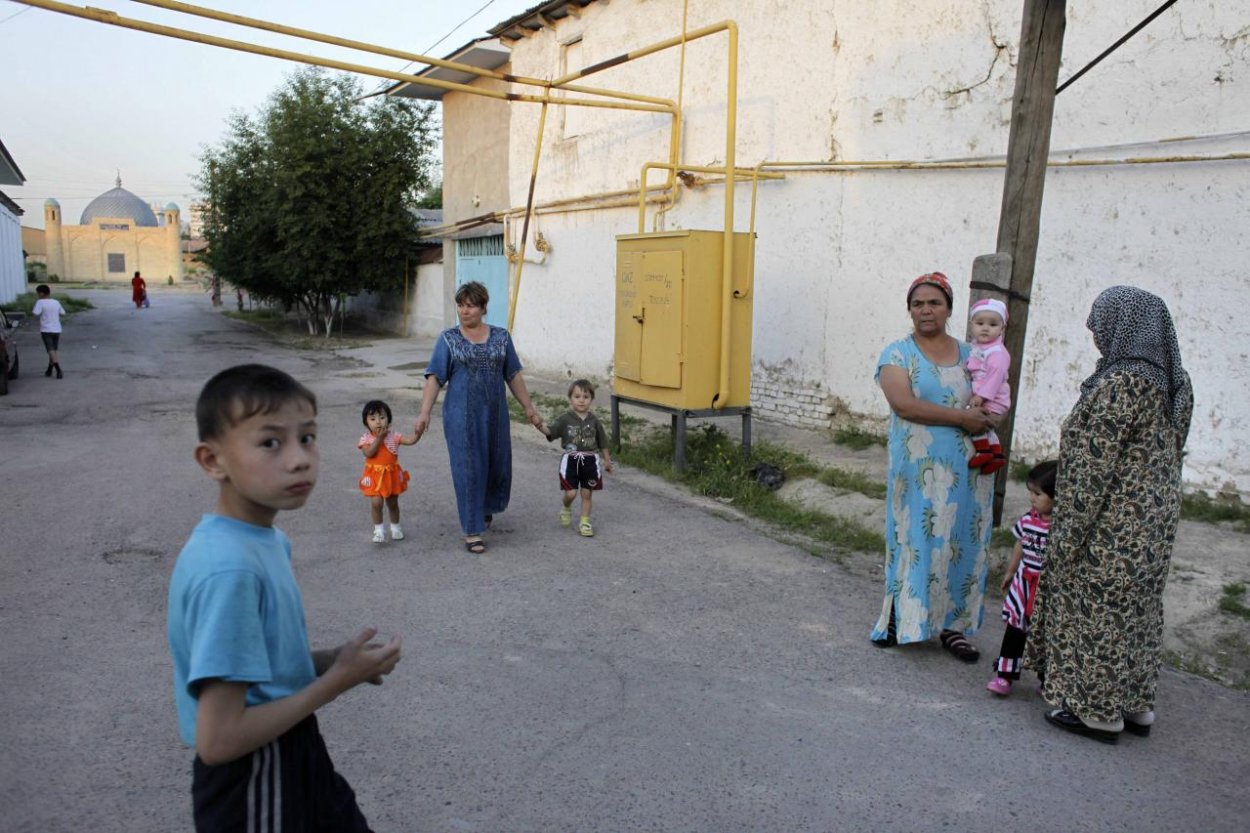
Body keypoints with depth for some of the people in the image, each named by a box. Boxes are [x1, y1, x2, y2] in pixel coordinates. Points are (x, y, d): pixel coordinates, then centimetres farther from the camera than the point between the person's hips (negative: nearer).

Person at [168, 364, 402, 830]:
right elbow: (218, 740, -28)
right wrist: (335, 681, -20)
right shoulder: (229, 569, -30)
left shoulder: (266, 540, -2)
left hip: (290, 756, 8)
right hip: (254, 781, -8)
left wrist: (330, 661, -4)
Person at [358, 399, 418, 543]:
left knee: (393, 503, 14)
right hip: (375, 476, -2)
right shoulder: (365, 438, -9)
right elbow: (369, 453, -23)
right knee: (376, 503, -12)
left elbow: (410, 440, -15)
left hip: (392, 474, 2)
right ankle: (379, 529, 7)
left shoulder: (393, 436, -6)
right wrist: (379, 437, -23)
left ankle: (395, 527, 33)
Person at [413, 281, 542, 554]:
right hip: (462, 416, -3)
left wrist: (528, 407, 9)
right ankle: (472, 531, 7)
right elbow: (434, 378, -6)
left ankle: (486, 506, 43)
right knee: (468, 469, -2)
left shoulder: (501, 337, 6)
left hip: (494, 414, 3)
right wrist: (424, 413, -15)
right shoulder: (447, 339, -1)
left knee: (497, 464, 13)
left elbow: (513, 376, 10)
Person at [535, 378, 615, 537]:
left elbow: (602, 442, 12)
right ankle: (566, 509, 28)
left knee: (587, 493, 7)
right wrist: (541, 427, -34)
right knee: (570, 493, -5)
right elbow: (551, 432, -14)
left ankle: (584, 522, 21)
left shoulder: (593, 420, 3)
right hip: (571, 460, -2)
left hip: (590, 460, 2)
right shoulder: (565, 419, -4)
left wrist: (607, 460, 16)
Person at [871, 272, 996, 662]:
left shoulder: (969, 354, 13)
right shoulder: (898, 354, -1)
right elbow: (903, 404, -15)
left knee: (961, 544, 6)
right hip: (918, 468, -4)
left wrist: (985, 417, -7)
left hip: (965, 470, 4)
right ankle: (899, 621, 12)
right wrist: (961, 416, -16)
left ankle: (951, 625, 17)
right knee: (915, 540, -1)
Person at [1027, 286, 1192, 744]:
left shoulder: (1119, 385, -21)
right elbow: (1171, 456, 13)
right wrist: (1159, 507, 22)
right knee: (1138, 609, 18)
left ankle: (1099, 711, 16)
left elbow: (1094, 468, -22)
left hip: (1113, 526, -9)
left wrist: (1067, 534, -16)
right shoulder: (1175, 382, 6)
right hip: (1155, 522, 9)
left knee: (1099, 611, 4)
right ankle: (1137, 705, 30)